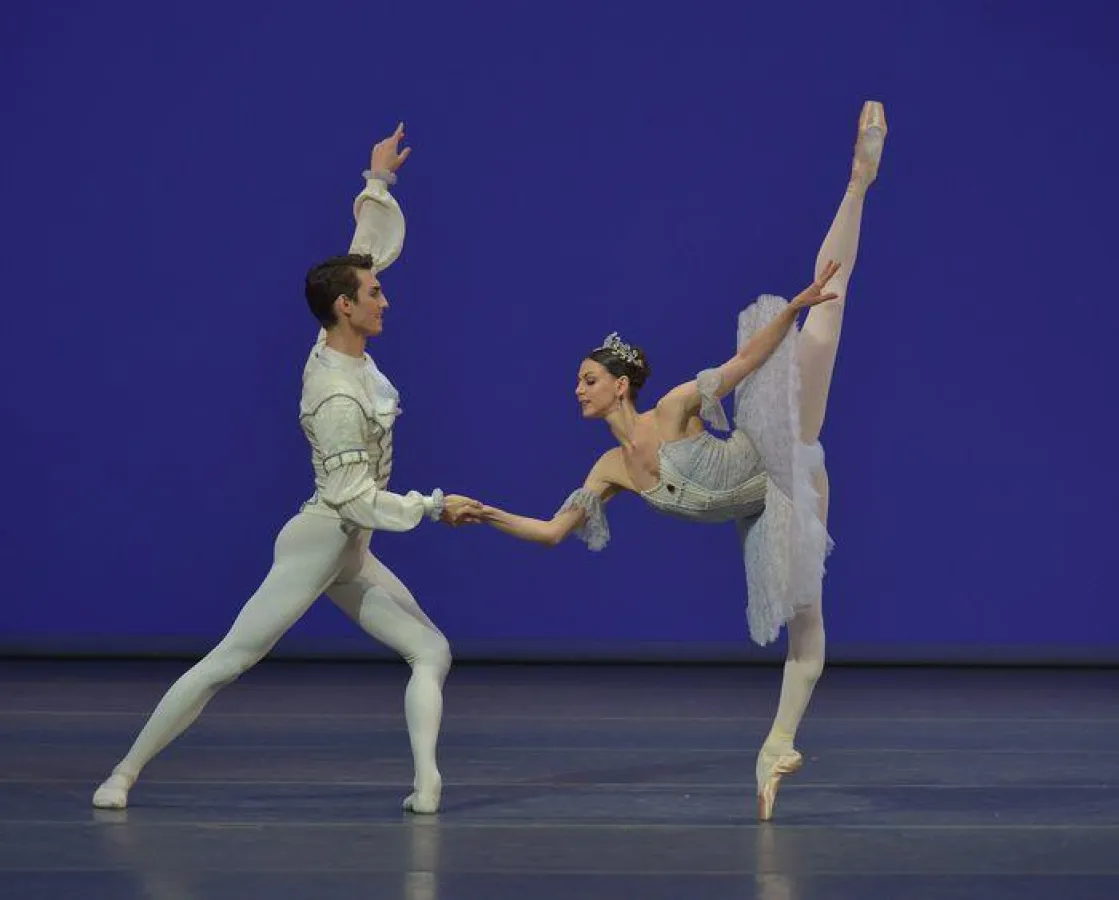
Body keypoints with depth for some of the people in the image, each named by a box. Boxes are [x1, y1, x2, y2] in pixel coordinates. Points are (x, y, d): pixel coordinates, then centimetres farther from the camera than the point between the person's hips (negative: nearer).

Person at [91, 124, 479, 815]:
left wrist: (379, 181, 7)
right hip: (318, 545, -9)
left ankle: (427, 784, -9)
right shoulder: (339, 399, -24)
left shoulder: (342, 346, 1)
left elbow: (377, 246, 13)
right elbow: (359, 500, -24)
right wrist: (435, 507, -18)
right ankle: (126, 772, 1)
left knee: (432, 652, 1)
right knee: (227, 662, -5)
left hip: (350, 557, 9)